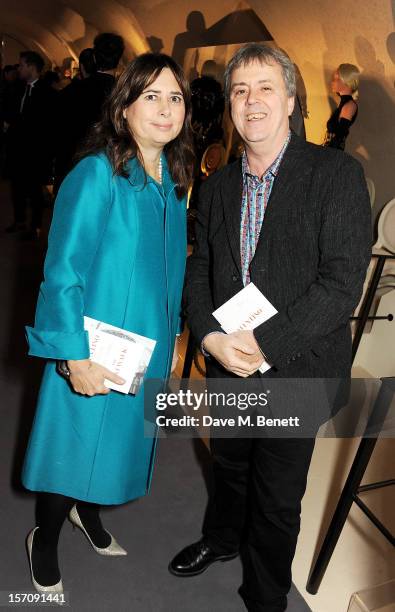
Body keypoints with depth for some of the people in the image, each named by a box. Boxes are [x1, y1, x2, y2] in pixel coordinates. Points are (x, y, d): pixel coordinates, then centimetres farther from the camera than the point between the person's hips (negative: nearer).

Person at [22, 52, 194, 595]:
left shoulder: (174, 182, 3)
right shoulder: (96, 174, -18)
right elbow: (61, 273, -19)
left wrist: (171, 334, 12)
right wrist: (76, 356, -20)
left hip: (151, 349, 6)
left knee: (115, 440, 23)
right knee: (74, 444, 11)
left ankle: (88, 511, 51)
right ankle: (44, 541, 39)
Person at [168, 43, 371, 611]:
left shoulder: (337, 174, -13)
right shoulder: (218, 185, 5)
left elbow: (343, 281, -20)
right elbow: (199, 268, 5)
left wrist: (263, 344, -22)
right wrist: (210, 335, -13)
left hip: (294, 368, -4)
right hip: (227, 363, 5)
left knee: (277, 497, 12)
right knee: (229, 465, 27)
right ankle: (222, 538, 57)